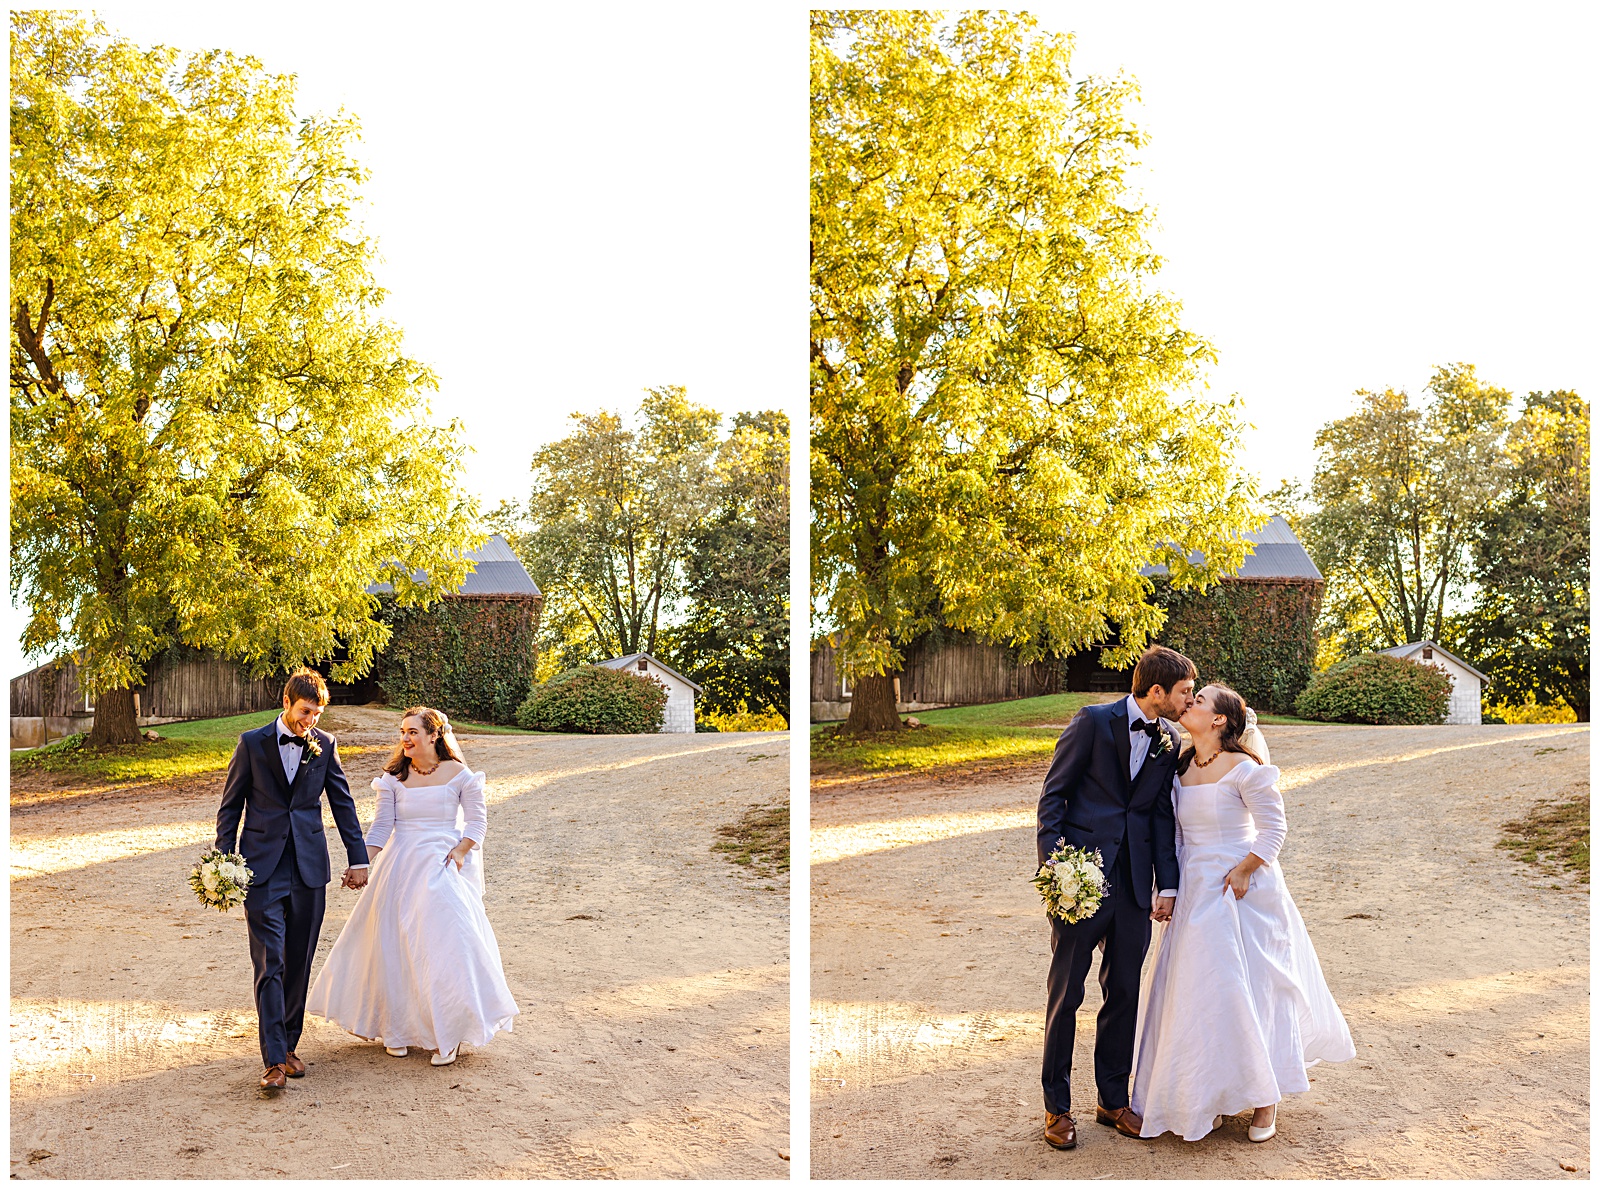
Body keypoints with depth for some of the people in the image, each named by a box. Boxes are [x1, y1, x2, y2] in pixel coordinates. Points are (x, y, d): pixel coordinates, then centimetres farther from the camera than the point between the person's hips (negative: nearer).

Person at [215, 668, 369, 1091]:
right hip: (262, 869, -2)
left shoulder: (325, 745, 4)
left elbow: (343, 803, 10)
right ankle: (274, 1059, -7)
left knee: (299, 964, 8)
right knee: (270, 963, -8)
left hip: (309, 868, 3)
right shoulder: (252, 744, -1)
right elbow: (230, 806, 4)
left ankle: (288, 1046, 21)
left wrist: (358, 859, 6)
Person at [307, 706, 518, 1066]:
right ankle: (398, 1028, 22)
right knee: (395, 943, 4)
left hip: (443, 866, -3)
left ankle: (447, 1034, 5)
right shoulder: (394, 778, 3)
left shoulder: (458, 774, -3)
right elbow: (383, 824, -1)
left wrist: (460, 852, -12)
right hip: (401, 867, 3)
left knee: (447, 941, -9)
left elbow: (477, 818, 0)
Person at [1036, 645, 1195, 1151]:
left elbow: (1162, 815, 11)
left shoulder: (1170, 742, 8)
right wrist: (1053, 866, -14)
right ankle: (1057, 1106, 16)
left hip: (1134, 884, 5)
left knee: (1124, 992, 12)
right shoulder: (1094, 721, -8)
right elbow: (1053, 794, -6)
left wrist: (1167, 884, 4)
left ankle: (1113, 1100, 27)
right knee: (1065, 992, 4)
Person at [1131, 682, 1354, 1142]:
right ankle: (1209, 1095, 22)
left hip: (1241, 893, -6)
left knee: (1251, 990, 3)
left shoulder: (1242, 768, -14)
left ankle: (1265, 1096, 20)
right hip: (1195, 894, 6)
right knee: (1199, 991, 9)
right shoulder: (1181, 766, 5)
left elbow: (1273, 828, -12)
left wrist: (1243, 872, -16)